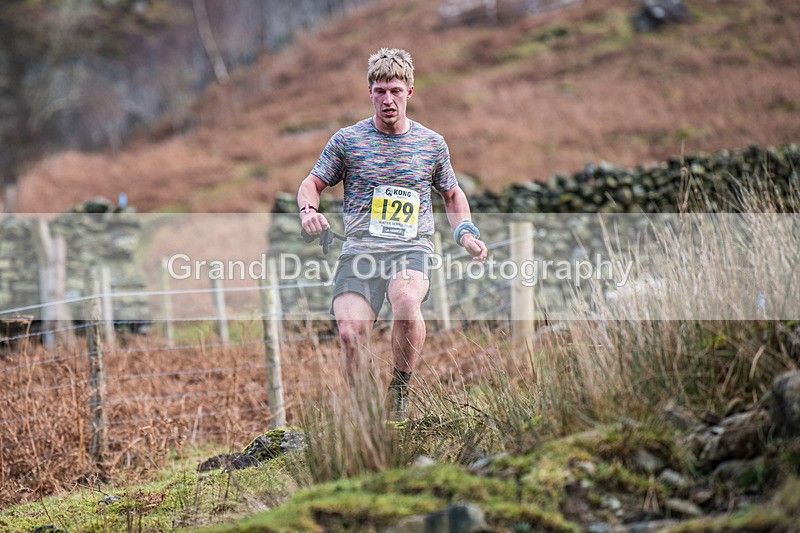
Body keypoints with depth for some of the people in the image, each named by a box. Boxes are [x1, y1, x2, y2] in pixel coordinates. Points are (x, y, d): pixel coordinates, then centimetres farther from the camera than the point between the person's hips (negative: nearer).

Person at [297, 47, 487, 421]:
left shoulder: (432, 144, 13)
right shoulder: (347, 140, 8)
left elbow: (452, 194, 27)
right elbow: (312, 183, 15)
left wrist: (465, 233, 10)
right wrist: (308, 210, -8)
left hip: (413, 249, 0)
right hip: (360, 249, 0)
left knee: (406, 300, -35)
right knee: (351, 330, -24)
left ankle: (400, 387, -11)